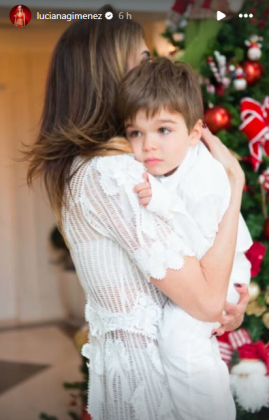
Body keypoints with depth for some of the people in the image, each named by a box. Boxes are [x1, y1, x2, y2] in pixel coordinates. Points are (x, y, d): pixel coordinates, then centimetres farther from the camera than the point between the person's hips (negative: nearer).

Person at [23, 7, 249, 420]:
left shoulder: (79, 163, 6)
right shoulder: (113, 172, -25)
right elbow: (206, 302, -25)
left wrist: (227, 294, -7)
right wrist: (235, 182, -18)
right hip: (145, 361, -9)